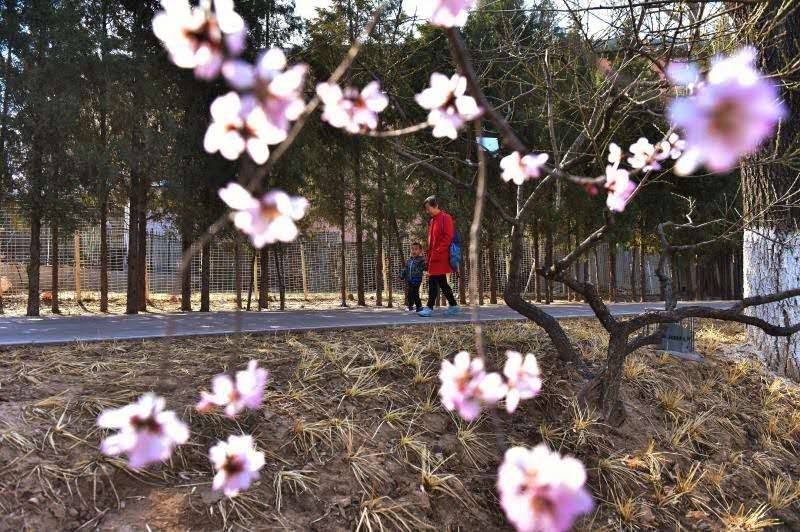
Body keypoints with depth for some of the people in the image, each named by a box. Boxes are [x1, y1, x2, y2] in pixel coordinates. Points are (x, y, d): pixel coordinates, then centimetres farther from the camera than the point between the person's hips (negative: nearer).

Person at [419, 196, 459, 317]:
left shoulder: (445, 218, -9)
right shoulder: (432, 221, 18)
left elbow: (448, 237, -16)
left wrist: (437, 252, -19)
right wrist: (429, 256, 15)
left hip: (440, 257, -9)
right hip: (434, 257, 9)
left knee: (433, 282, -11)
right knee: (442, 282, 12)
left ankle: (429, 308, -10)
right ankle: (453, 306, 20)